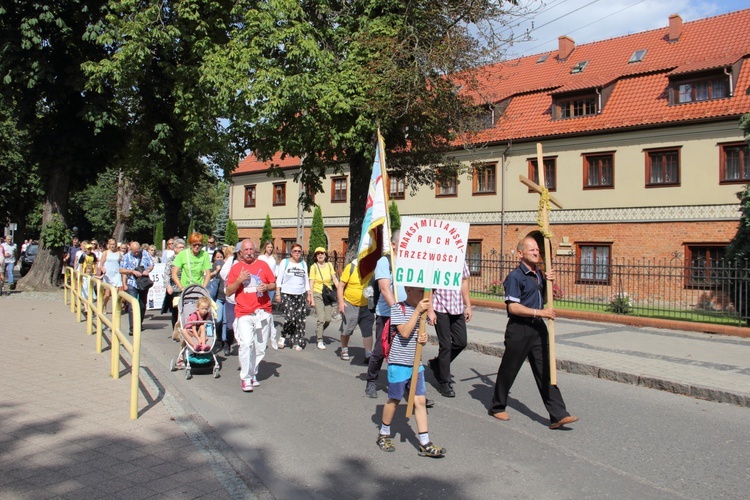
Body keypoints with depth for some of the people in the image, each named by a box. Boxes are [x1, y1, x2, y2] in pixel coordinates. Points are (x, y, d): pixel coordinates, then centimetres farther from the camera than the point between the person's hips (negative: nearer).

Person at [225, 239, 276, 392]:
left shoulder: (263, 265, 9)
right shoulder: (236, 268, 5)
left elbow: (274, 284, 13)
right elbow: (228, 292, 4)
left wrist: (266, 287, -9)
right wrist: (239, 280, -11)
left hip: (263, 312, 2)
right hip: (244, 314, -2)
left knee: (260, 347, 7)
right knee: (246, 344, -17)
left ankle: (253, 374, 24)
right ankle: (246, 378, -6)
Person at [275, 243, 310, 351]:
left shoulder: (303, 263, 15)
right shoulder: (285, 262, 4)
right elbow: (279, 278, 2)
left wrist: (308, 294, 13)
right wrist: (278, 293, -5)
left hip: (301, 295, 4)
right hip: (287, 294, -4)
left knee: (300, 320, -2)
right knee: (290, 318, -16)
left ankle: (297, 343, 6)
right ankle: (283, 336, 8)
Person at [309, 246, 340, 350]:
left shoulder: (329, 265, 6)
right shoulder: (314, 267, -3)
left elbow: (335, 279, 7)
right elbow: (311, 284, -4)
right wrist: (311, 299, -10)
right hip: (318, 294, -3)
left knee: (328, 319, 1)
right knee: (321, 319, -10)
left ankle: (318, 333, 29)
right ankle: (320, 341, 3)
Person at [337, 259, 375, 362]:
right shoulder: (351, 267, -11)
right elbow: (341, 286, -8)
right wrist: (341, 302, -17)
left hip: (366, 306, 2)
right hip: (350, 305, -2)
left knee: (368, 331, 2)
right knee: (346, 330, 11)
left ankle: (368, 355, 13)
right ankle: (344, 350, 32)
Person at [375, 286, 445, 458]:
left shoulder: (421, 309, 7)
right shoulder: (398, 308, -13)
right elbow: (405, 332, -22)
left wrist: (424, 339, -9)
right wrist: (417, 311, -25)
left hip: (416, 364, 6)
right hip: (398, 363, -6)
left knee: (420, 401, 4)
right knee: (394, 400, 9)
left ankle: (425, 444, 10)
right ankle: (384, 434, 30)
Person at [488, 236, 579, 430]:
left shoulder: (539, 274, 12)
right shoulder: (515, 276, -12)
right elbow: (513, 307, -18)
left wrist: (549, 281, 7)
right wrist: (539, 312, -21)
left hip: (538, 328, 7)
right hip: (519, 329, -7)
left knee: (545, 370, 4)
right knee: (508, 370, 7)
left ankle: (558, 415, 5)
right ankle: (497, 407, 25)